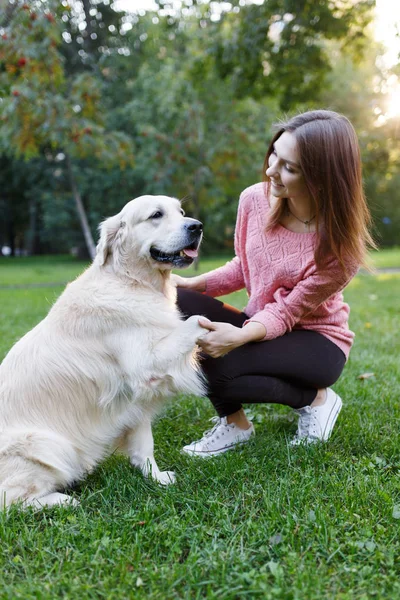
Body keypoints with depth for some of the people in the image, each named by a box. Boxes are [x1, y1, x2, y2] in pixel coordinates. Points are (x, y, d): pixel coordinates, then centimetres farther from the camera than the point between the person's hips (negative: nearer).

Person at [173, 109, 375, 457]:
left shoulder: (341, 244, -25)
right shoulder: (255, 199, -11)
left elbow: (286, 311, -22)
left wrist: (239, 337, -41)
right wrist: (191, 285, -8)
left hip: (316, 343, -5)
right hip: (260, 325, 6)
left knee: (220, 367, -33)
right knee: (175, 303, -21)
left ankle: (315, 397, -2)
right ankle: (233, 422, -5)